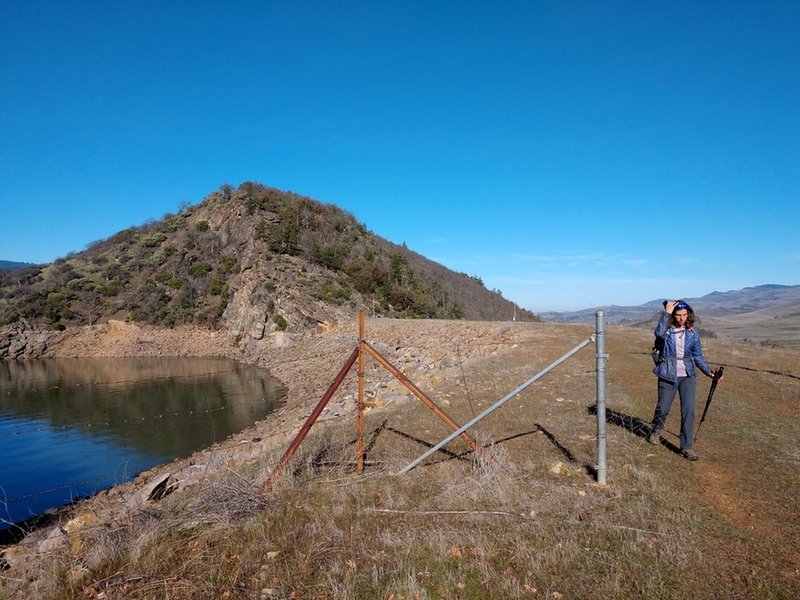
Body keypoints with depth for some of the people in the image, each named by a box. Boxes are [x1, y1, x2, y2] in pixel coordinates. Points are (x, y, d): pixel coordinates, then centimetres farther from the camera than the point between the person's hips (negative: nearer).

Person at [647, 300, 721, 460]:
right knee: (663, 408, 7)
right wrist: (666, 313, -30)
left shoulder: (692, 333, 2)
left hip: (688, 376, 2)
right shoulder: (667, 329, -6)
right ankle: (655, 430, 38)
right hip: (668, 376, -2)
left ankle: (686, 447, 4)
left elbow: (698, 356, 8)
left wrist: (709, 372, -1)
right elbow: (659, 333, -32)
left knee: (689, 410, -5)